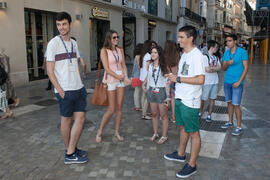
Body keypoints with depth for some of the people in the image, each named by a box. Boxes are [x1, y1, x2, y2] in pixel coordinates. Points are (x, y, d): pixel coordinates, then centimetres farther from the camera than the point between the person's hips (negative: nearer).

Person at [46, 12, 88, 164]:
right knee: (67, 120, 5)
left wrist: (81, 84, 10)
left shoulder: (74, 43, 12)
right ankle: (70, 153, 19)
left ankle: (71, 151, 15)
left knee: (80, 118, 3)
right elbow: (50, 70, -9)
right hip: (65, 91, -6)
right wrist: (60, 91, -14)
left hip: (79, 89, 6)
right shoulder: (53, 43, -7)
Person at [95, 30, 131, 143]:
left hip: (121, 80, 5)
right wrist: (119, 77, -17)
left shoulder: (120, 50, 10)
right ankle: (99, 132, 14)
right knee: (111, 109, -5)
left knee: (119, 108, 7)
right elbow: (107, 68, -13)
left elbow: (123, 65, 10)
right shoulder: (104, 50, -7)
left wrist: (126, 77, -7)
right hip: (110, 80, -5)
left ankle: (117, 132, 21)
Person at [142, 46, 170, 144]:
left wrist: (168, 96, -12)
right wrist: (144, 84, 18)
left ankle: (164, 136, 16)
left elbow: (167, 82, -9)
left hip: (161, 91, -5)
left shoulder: (164, 66, -8)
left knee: (163, 115, 3)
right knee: (154, 114, 14)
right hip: (151, 91, 5)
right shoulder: (150, 65, 5)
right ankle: (155, 134, 27)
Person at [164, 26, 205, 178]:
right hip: (180, 98, 9)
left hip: (190, 101, -9)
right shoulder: (184, 54, 13)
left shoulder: (197, 55, -17)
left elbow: (200, 80, -25)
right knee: (183, 127, 22)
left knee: (193, 132, 3)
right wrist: (173, 76, 4)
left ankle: (192, 165, 14)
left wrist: (178, 79, -21)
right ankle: (181, 154, 39)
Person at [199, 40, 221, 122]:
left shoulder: (216, 57, 12)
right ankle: (200, 112, 24)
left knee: (212, 99, 7)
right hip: (207, 82, -6)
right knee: (203, 99, 4)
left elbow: (219, 68, 0)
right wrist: (215, 67, -2)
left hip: (215, 81, 6)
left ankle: (209, 115, 14)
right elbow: (207, 70, -17)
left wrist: (211, 67, -13)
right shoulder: (205, 57, -9)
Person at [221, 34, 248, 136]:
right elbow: (224, 68, 8)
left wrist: (239, 82, -15)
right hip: (227, 81, 5)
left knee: (236, 105, -6)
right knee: (229, 102, 14)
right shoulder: (226, 53, 7)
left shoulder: (242, 52, -8)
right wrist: (227, 63, -16)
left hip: (237, 82, -5)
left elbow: (246, 68, -9)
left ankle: (239, 127, 5)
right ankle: (230, 122, 28)